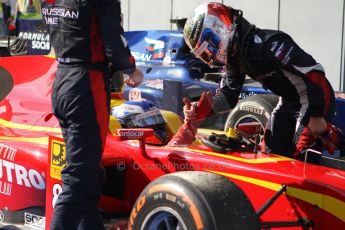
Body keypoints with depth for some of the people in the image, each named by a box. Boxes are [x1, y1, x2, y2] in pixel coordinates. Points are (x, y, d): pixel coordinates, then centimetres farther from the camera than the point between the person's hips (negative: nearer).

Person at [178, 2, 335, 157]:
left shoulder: (268, 43, -28)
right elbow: (228, 96, 8)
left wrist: (316, 116, -25)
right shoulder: (235, 58, 1)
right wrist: (198, 111, -10)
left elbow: (314, 72, -29)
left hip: (315, 99, -9)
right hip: (288, 102, 9)